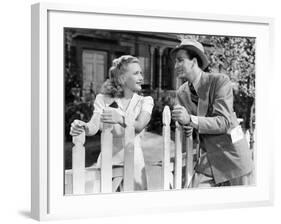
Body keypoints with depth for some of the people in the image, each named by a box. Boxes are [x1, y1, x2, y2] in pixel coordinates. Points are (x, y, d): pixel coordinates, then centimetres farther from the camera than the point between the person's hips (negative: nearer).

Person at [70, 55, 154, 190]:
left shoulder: (145, 101, 3)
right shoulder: (103, 99, 3)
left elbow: (139, 126, -16)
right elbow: (94, 126, -13)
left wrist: (120, 119, -37)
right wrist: (82, 127, -36)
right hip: (107, 161, 0)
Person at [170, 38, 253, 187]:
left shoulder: (220, 81, -14)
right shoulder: (181, 93, 4)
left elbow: (224, 122, -23)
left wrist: (190, 119, -34)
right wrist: (187, 129, -14)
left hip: (232, 156, -4)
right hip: (207, 158, 5)